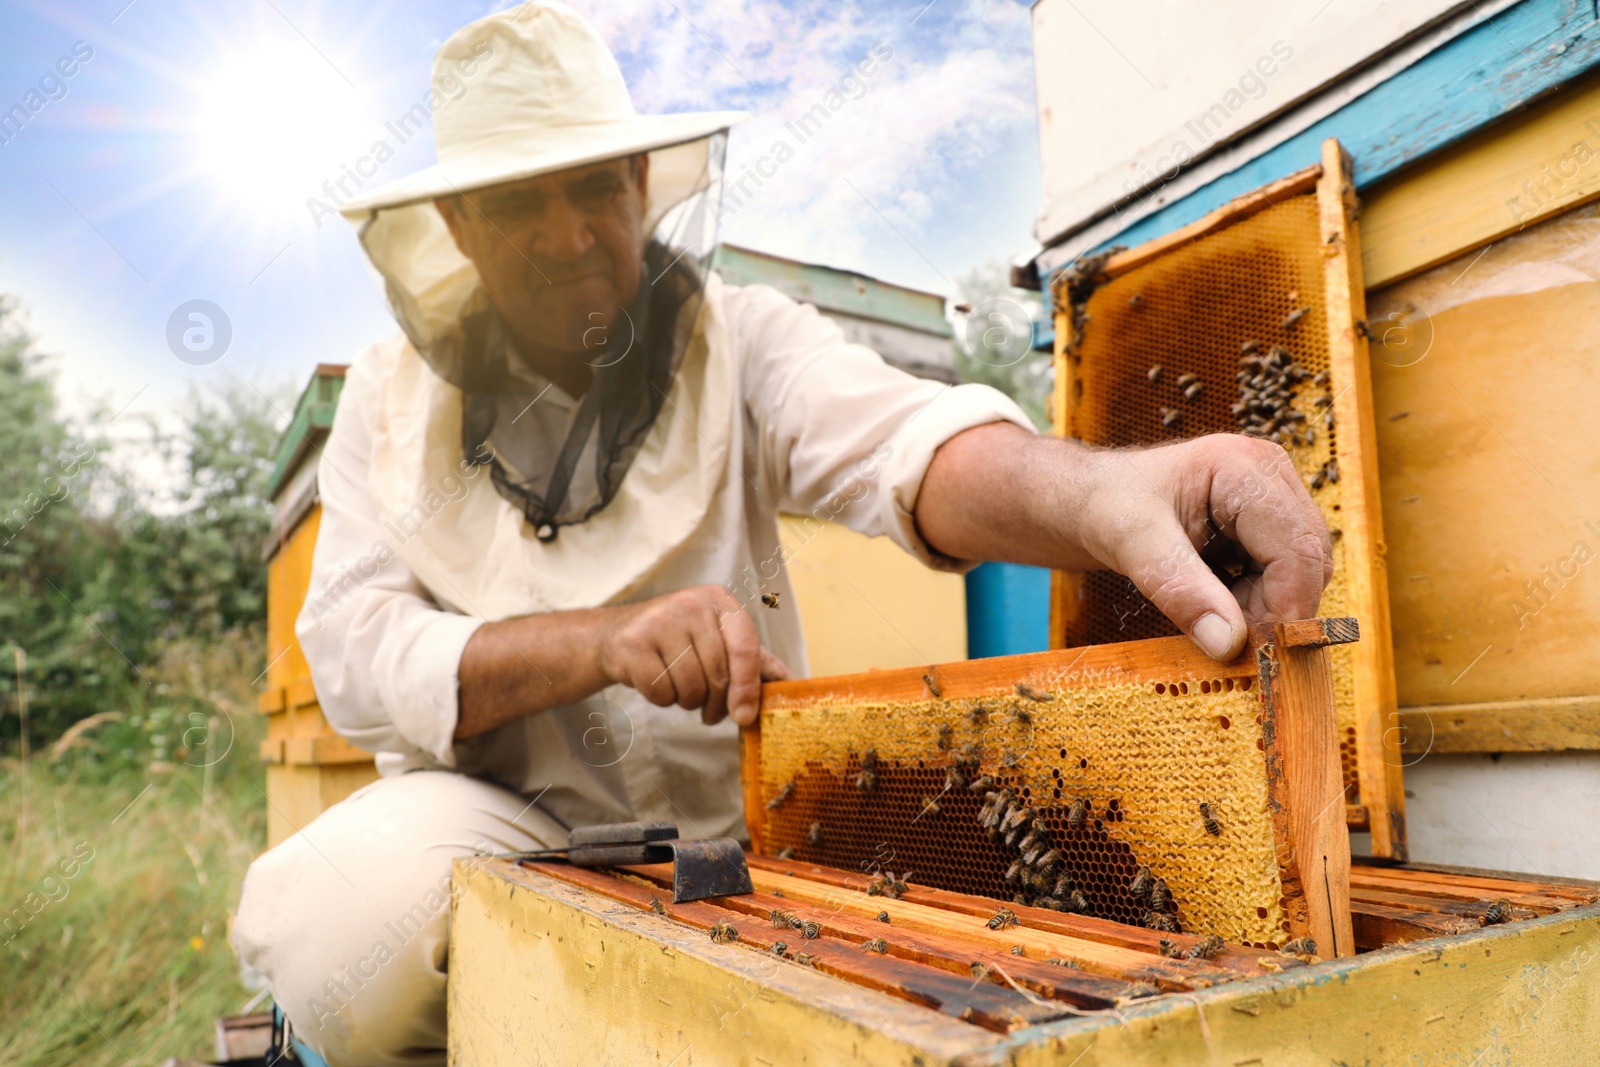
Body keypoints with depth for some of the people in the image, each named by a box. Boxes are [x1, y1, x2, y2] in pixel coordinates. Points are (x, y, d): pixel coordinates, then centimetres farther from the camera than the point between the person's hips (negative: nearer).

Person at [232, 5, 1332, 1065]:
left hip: (733, 815, 1)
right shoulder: (394, 398, 2)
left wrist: (1101, 492, -47)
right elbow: (355, 656, -9)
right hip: (497, 815, 0)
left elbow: (902, 442, -24)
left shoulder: (737, 337, -3)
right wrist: (601, 641, -27)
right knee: (338, 909, -32)